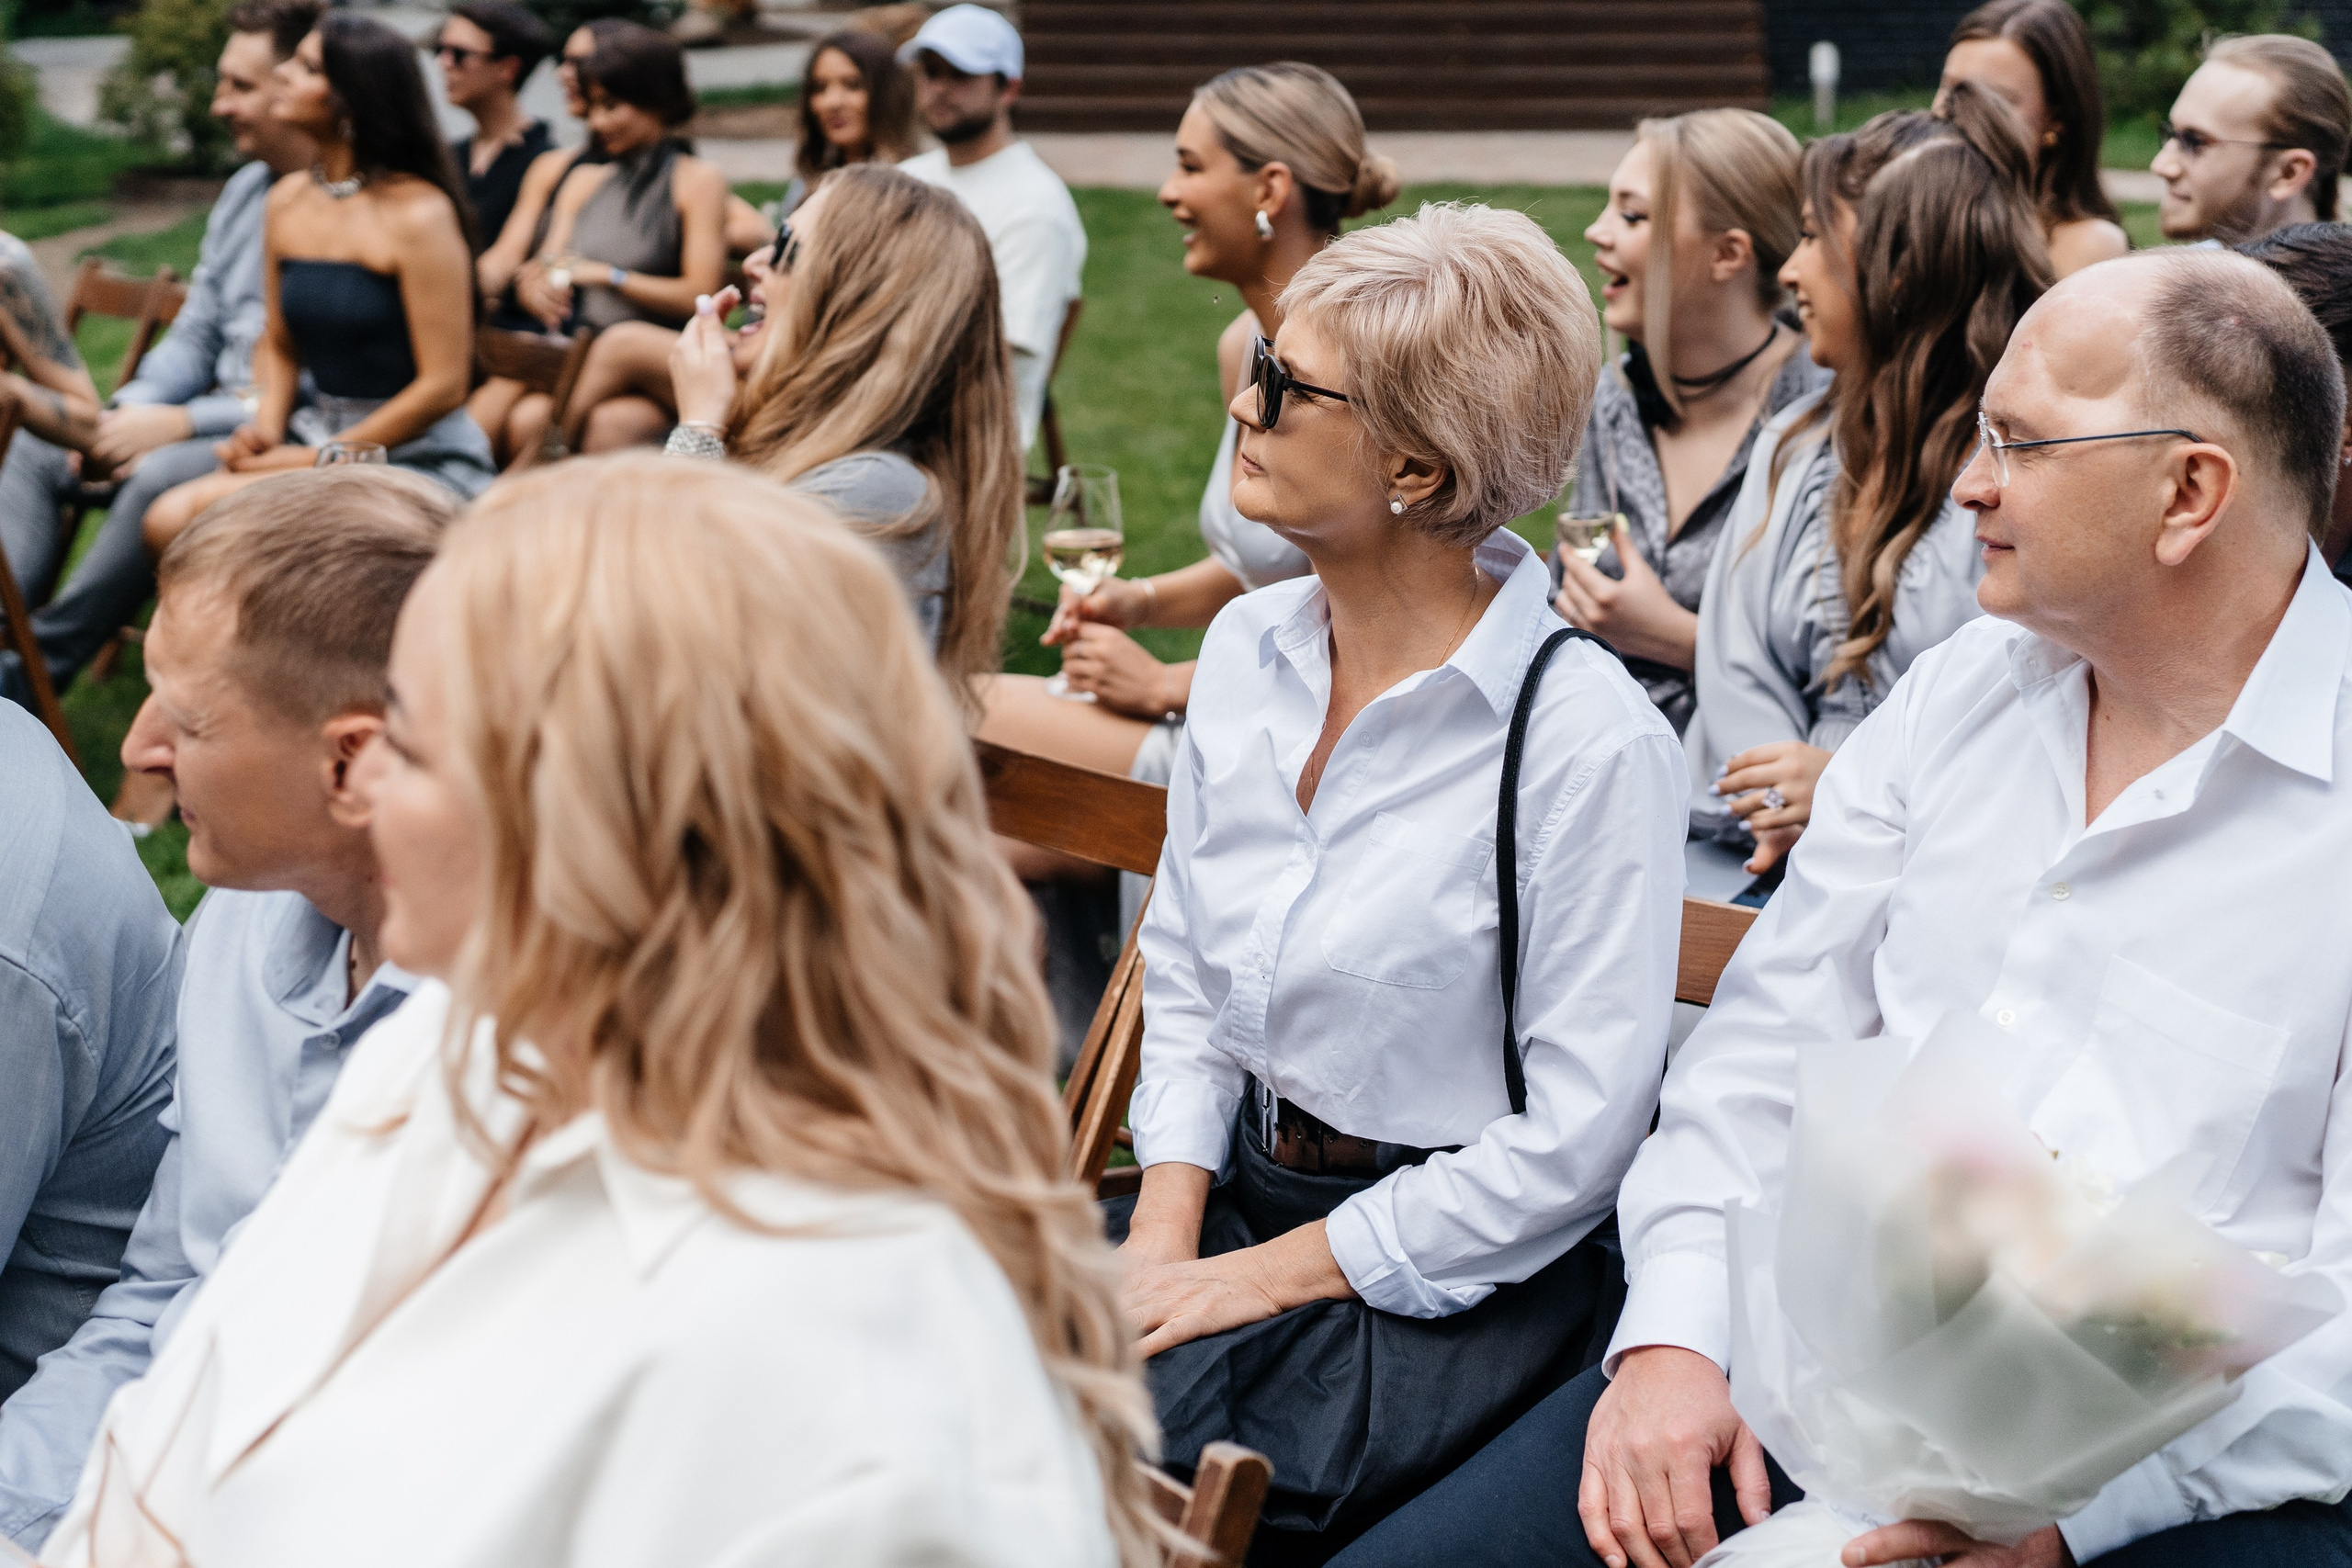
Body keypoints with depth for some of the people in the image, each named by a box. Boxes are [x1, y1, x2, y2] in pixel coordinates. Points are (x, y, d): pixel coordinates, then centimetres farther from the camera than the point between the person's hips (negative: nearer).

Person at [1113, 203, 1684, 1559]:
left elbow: (1574, 1139, -16)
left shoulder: (1587, 737, -18)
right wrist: (1165, 1228, -2)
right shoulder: (1248, 646, 4)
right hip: (1238, 1186, 7)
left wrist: (1274, 1272, -15)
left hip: (1459, 1277, -6)